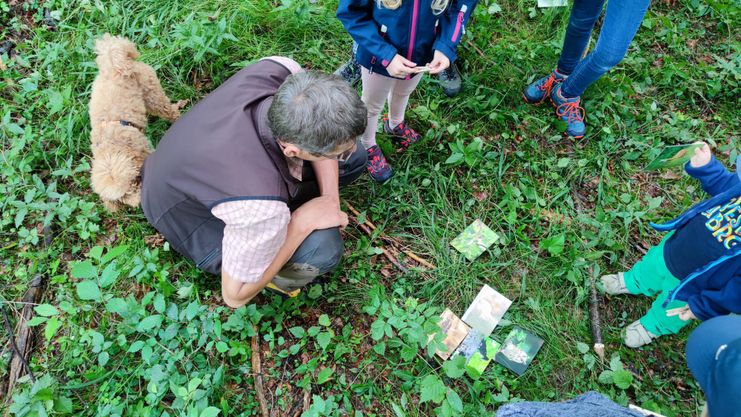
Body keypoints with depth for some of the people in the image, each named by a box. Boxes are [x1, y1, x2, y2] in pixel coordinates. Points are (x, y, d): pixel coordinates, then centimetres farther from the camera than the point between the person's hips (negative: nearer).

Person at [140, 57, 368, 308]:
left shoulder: (284, 72, -30)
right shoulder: (259, 206, -45)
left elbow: (318, 131, -8)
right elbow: (235, 295, -27)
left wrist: (331, 199, -20)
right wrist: (303, 221, -28)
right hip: (201, 225, -6)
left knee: (357, 160, -3)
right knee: (323, 246, -31)